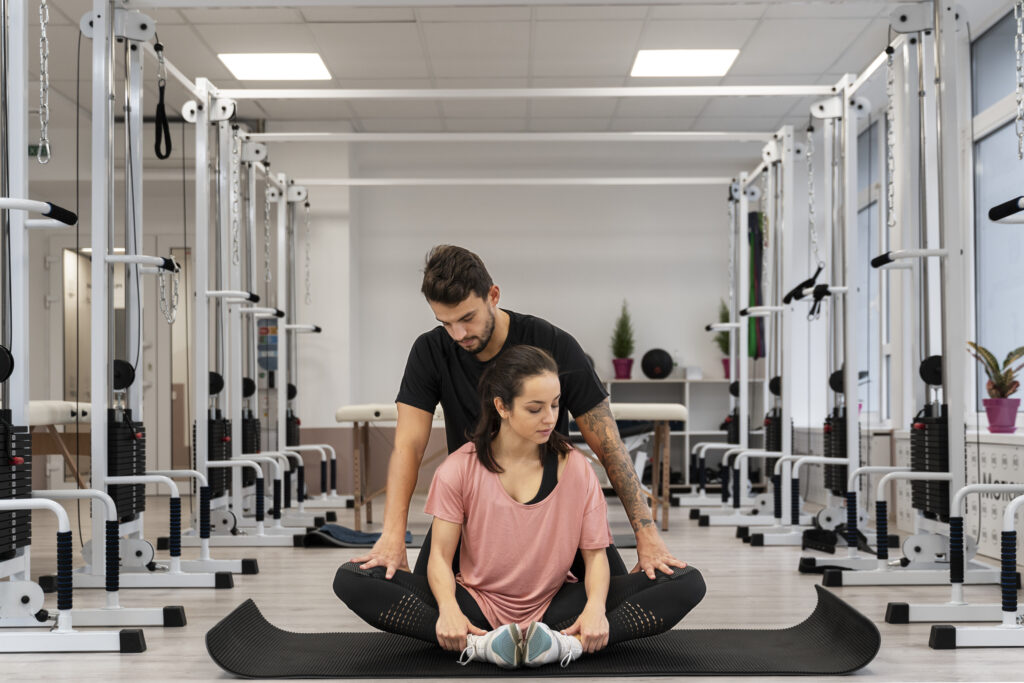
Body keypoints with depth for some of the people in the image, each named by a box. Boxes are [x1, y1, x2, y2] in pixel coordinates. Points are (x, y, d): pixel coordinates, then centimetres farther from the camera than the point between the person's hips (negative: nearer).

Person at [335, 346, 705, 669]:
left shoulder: (575, 469, -1)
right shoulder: (460, 469, -3)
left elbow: (595, 552, -2)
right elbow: (441, 554, -5)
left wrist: (596, 607, -24)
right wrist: (448, 609, -27)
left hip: (553, 610, 1)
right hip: (477, 606, 0)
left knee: (687, 584, -20)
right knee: (352, 580, -23)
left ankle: (565, 643, -37)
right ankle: (478, 644, -35)